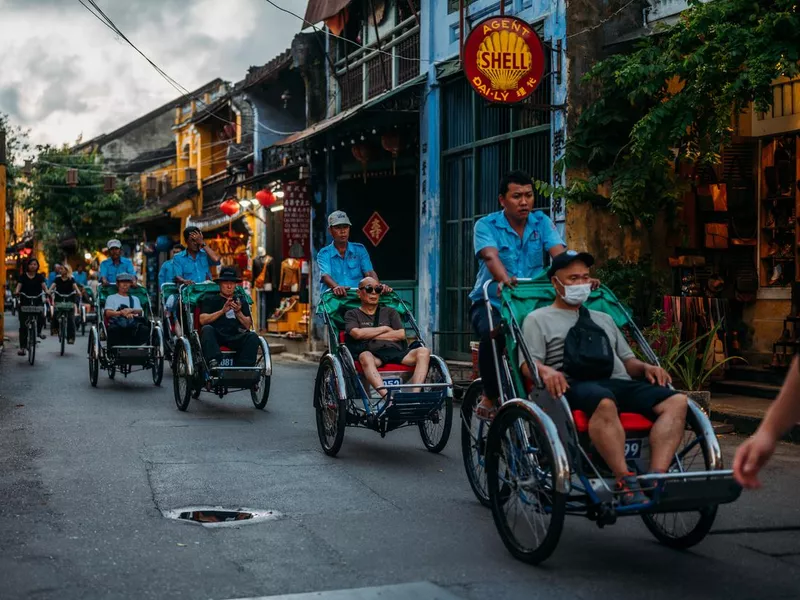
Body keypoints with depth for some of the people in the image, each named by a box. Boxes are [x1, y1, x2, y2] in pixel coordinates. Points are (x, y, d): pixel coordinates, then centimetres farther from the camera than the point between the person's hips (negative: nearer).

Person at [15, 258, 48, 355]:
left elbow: (44, 285, -8)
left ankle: (38, 331, 9)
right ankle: (22, 347, 5)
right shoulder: (23, 276, 5)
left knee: (41, 317, -25)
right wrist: (17, 291, -31)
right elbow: (19, 285, -9)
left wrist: (46, 292, -30)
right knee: (23, 325, -2)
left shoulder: (40, 276, 7)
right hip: (25, 302, 0)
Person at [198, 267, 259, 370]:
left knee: (252, 336, -27)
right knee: (207, 329, -34)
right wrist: (222, 311, -9)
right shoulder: (209, 300, 19)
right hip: (215, 337, -2)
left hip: (235, 337, 2)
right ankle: (213, 363, -50)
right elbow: (202, 320, 2)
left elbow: (247, 326, 13)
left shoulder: (242, 302, 25)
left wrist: (238, 312, -5)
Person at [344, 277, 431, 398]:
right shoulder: (352, 314, 20)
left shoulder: (389, 312, 28)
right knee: (365, 356, -41)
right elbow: (357, 333, -2)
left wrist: (370, 335, 6)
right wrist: (385, 328, 7)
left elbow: (401, 334, 11)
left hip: (395, 352, 3)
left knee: (423, 352, -26)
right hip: (372, 354, -3)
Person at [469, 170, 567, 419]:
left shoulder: (541, 222, 4)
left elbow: (559, 254, -12)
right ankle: (490, 396, -11)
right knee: (492, 333, -35)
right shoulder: (486, 225, -5)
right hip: (491, 302, -3)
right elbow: (491, 256, -26)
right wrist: (504, 279, -48)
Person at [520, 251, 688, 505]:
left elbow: (628, 360, 31)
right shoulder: (538, 319, 19)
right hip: (576, 386, -6)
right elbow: (528, 364, 5)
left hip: (620, 382, 6)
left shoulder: (604, 319, 35)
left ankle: (656, 478, -35)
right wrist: (545, 371, -19)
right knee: (604, 403, -43)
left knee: (676, 401, -22)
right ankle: (625, 482, -41)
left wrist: (646, 368, 7)